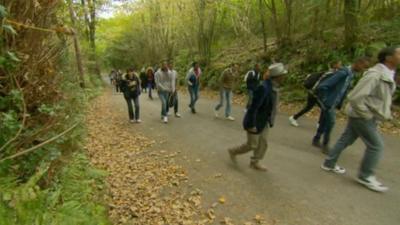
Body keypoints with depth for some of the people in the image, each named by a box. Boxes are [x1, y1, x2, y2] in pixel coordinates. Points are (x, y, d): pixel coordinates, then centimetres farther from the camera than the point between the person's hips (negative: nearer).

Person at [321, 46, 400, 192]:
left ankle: (329, 164, 29)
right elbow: (355, 97, -29)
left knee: (346, 140, 16)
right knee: (376, 146, -1)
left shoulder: (387, 74, 8)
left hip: (363, 115, 9)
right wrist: (365, 115, -19)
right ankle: (366, 176, 15)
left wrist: (385, 113, 12)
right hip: (362, 116, -9)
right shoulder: (375, 75, -23)